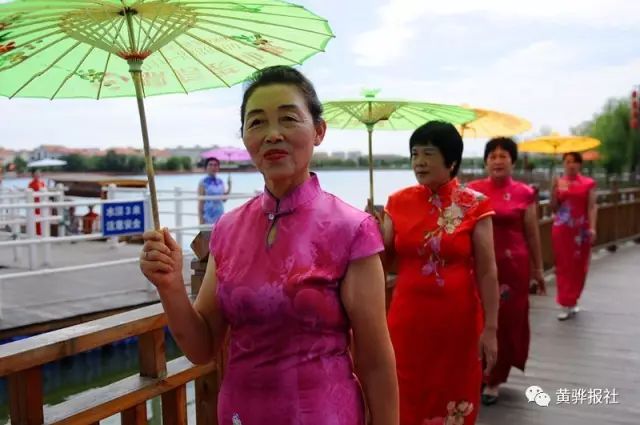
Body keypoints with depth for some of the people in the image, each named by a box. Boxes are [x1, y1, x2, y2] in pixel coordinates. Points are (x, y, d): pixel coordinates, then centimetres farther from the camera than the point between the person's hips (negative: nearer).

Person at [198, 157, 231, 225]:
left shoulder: (220, 182, 9)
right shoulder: (203, 182, -7)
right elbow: (200, 202, -7)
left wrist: (229, 187, -1)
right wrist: (201, 220, -12)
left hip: (220, 216, 6)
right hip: (208, 217, -6)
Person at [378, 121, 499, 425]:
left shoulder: (474, 205, -7)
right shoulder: (398, 203, 1)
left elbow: (487, 271, -6)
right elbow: (385, 259, 5)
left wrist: (490, 328, -9)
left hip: (458, 319, -2)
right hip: (409, 318, 2)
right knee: (409, 400, 10)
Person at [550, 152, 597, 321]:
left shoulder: (588, 183, 1)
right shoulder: (559, 182, 4)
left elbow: (592, 207, -4)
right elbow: (553, 208, 2)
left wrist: (592, 227, -15)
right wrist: (555, 190, -12)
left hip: (580, 230, 0)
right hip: (562, 230, 0)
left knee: (579, 266, 7)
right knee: (563, 266, 0)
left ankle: (572, 301, 21)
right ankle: (566, 304, 2)